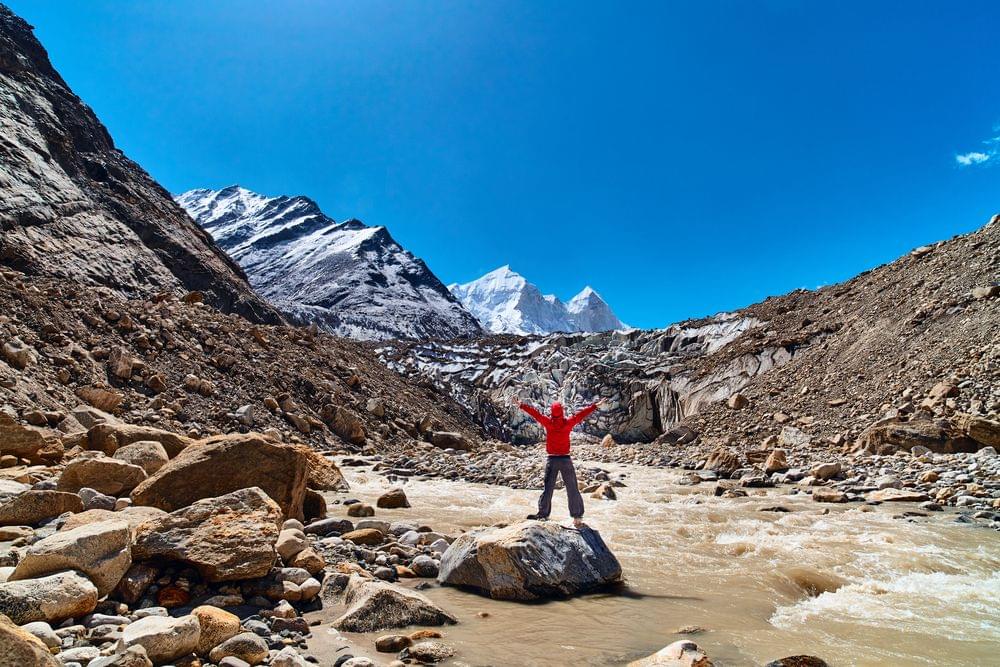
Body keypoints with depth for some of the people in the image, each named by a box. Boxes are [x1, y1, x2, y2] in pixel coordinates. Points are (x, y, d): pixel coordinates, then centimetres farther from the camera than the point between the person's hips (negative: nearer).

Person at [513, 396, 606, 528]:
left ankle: (543, 514, 10)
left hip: (552, 460, 1)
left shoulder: (547, 422, -5)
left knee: (547, 488, 10)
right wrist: (596, 406, 1)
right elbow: (581, 414, -3)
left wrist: (521, 405, -1)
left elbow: (534, 413, -4)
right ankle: (577, 517, 7)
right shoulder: (568, 422, -5)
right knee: (572, 489, 6)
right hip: (566, 459, 0)